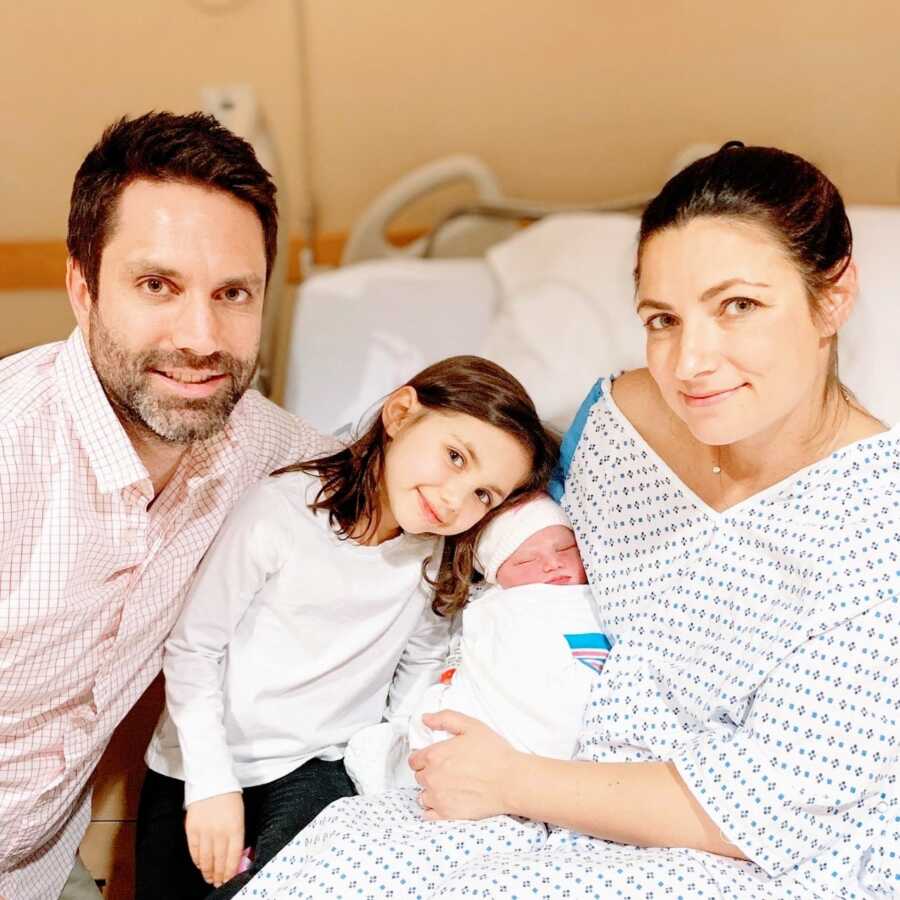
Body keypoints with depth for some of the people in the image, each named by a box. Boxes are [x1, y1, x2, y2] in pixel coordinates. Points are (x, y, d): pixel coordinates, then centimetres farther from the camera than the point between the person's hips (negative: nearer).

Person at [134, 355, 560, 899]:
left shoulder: (438, 551, -7)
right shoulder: (283, 511, -20)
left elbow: (421, 662, 8)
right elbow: (193, 649, -14)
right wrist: (211, 783, -17)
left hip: (316, 771, 1)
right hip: (201, 764, -1)